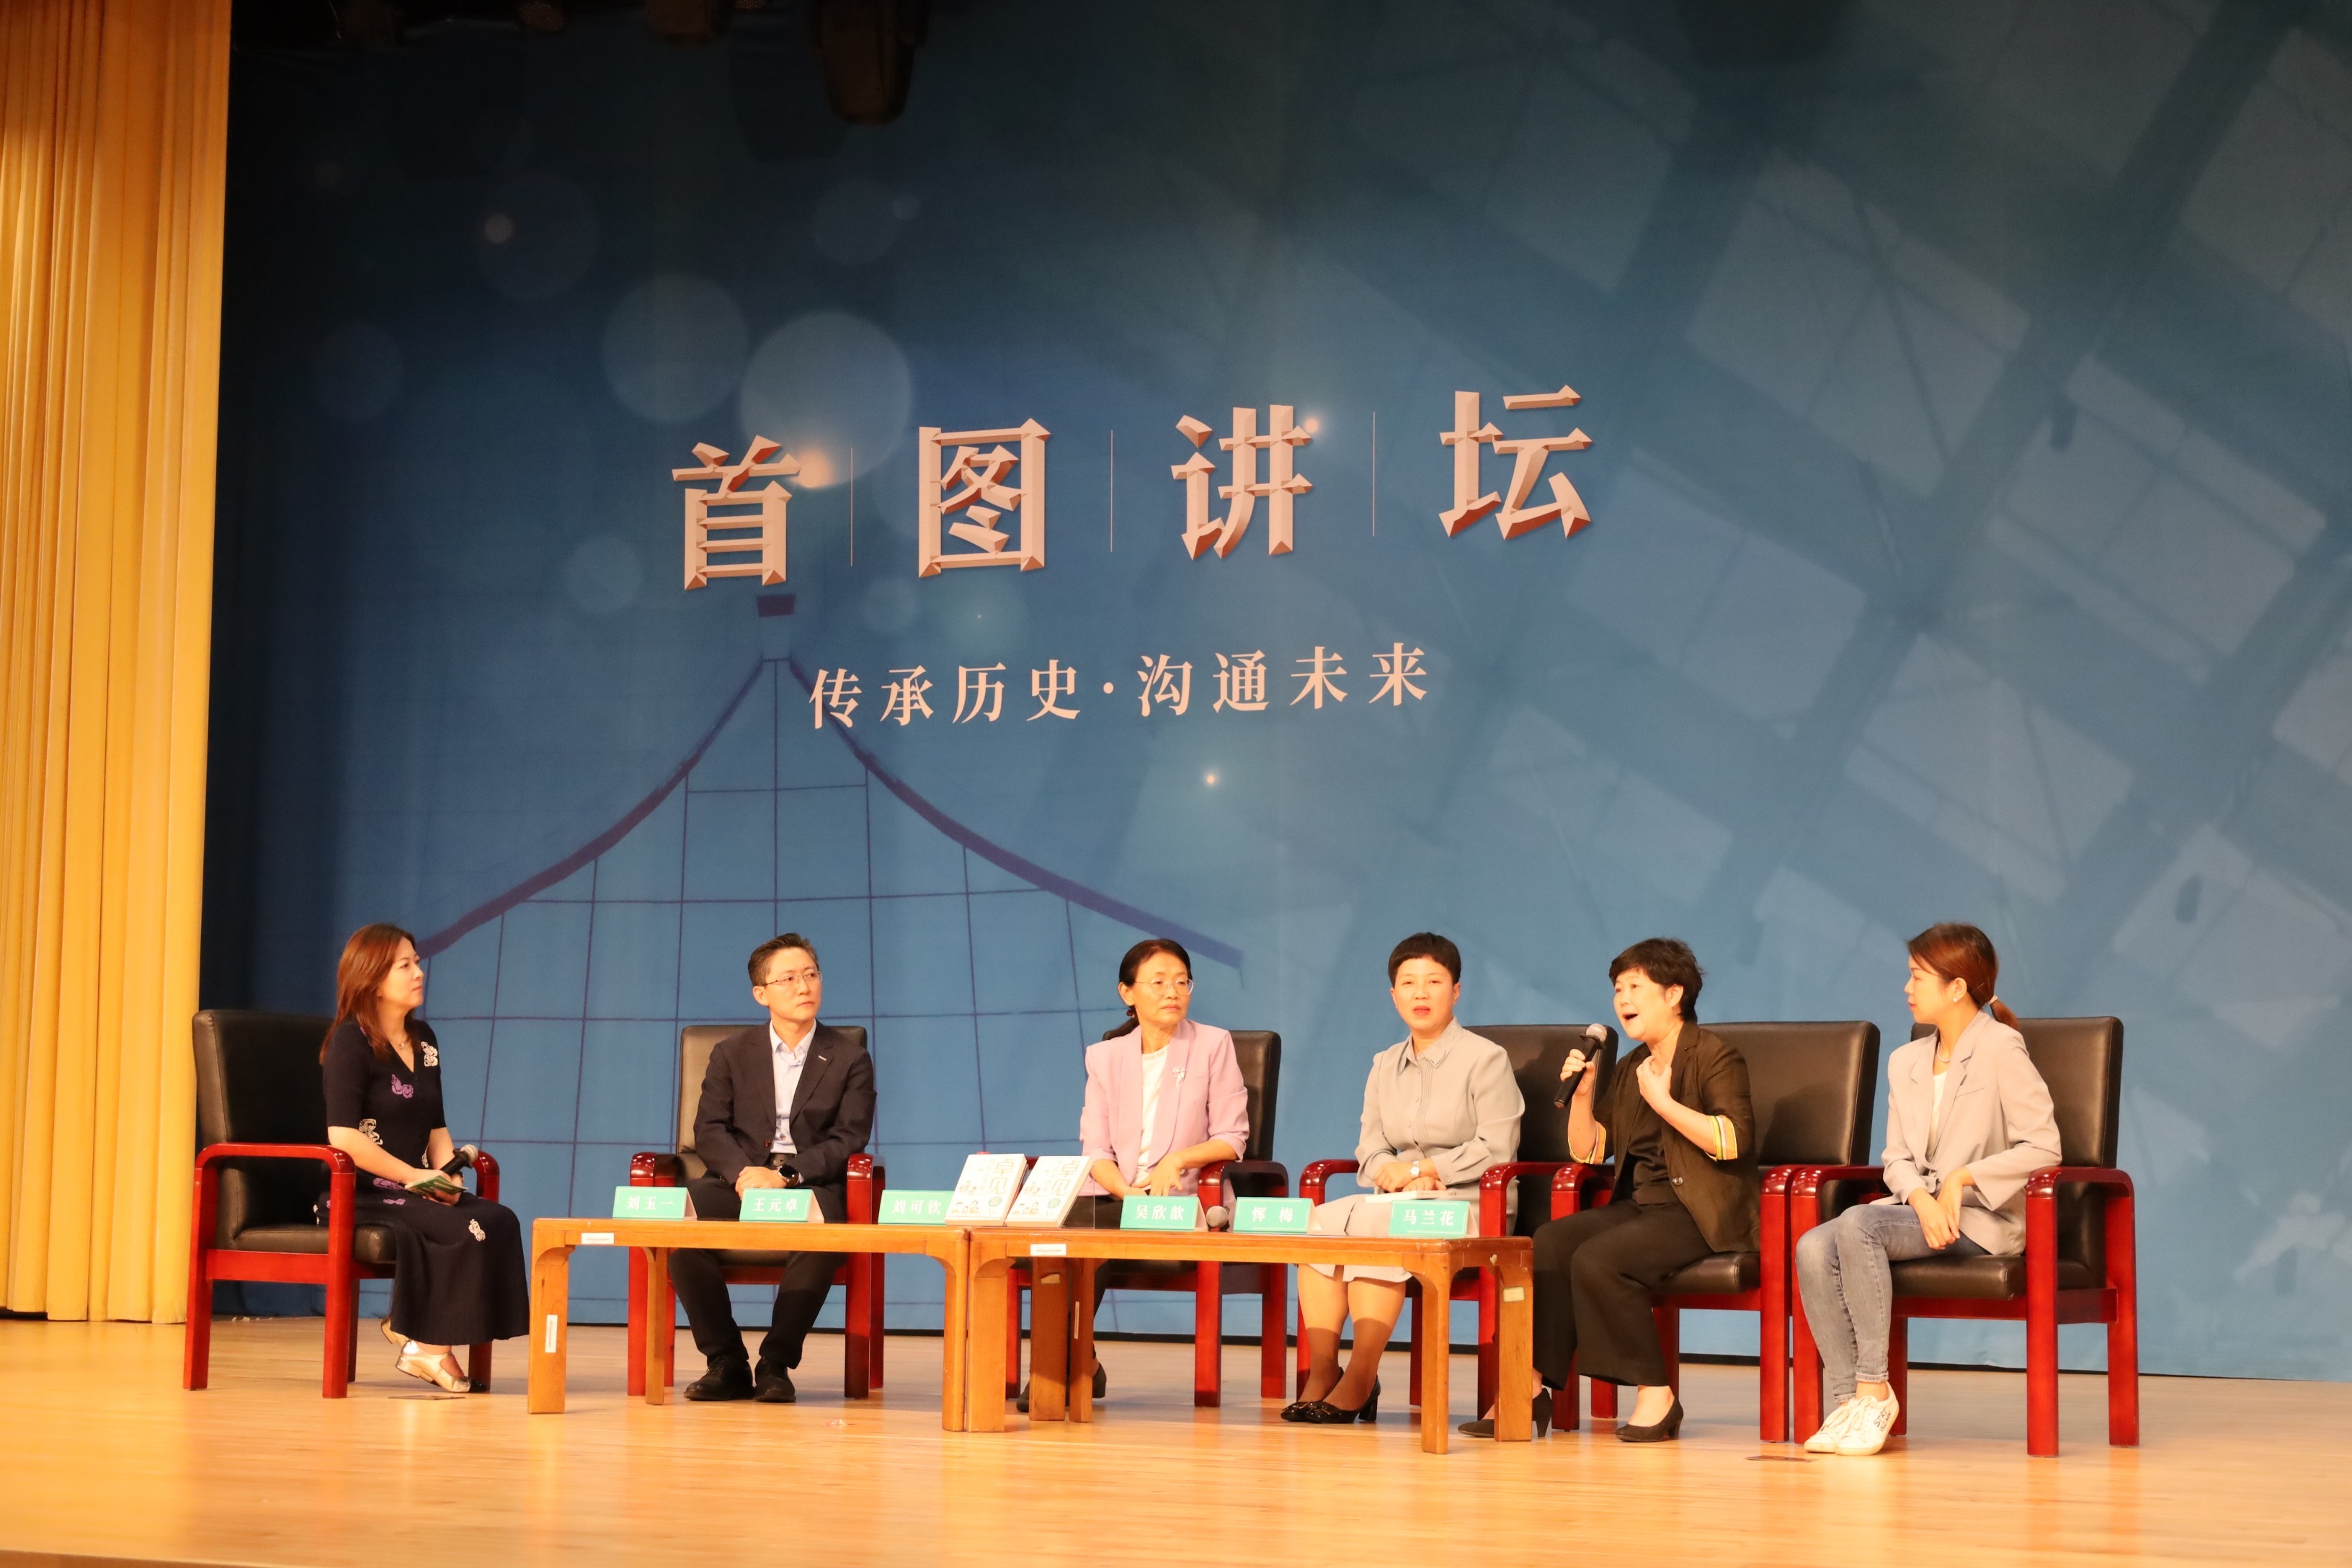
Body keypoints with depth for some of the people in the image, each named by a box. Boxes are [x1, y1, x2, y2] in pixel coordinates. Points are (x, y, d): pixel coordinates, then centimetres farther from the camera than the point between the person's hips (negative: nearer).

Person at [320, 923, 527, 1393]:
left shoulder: (423, 1040, 15)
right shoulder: (350, 1041, -7)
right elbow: (343, 1137, -17)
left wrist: (446, 1176, -3)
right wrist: (413, 1176, -17)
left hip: (415, 1191, 7)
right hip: (360, 1195, -7)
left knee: (501, 1221, -18)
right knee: (469, 1228, -27)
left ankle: (415, 1334, -10)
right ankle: (429, 1346, -8)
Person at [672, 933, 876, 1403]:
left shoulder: (850, 1059, 9)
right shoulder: (731, 1054, 14)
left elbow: (848, 1140, -1)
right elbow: (710, 1130, 4)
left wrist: (787, 1175, -17)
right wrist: (742, 1173, -18)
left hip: (811, 1185, -2)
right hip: (739, 1182, 2)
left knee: (824, 1226, -38)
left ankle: (776, 1364, -21)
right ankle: (726, 1361, -16)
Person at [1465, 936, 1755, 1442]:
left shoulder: (1716, 1056, -4)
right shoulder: (1629, 1070, 19)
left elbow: (1732, 1141, -19)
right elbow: (1588, 1151, 18)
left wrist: (1663, 1102, -19)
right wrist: (1581, 1093, 3)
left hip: (1700, 1213, -7)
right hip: (1640, 1204, 8)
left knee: (1596, 1259, -28)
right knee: (1550, 1244, -16)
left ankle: (1656, 1396, -19)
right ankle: (1533, 1391, -20)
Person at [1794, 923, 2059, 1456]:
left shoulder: (2000, 1048, -4)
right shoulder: (1905, 1062, 18)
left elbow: (2043, 1147, -11)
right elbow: (1896, 1157, 11)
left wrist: (1962, 1179, -18)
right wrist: (1921, 1198, -12)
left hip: (1980, 1217, -6)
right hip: (1916, 1207, 7)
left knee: (1858, 1223, -32)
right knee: (1813, 1248, -22)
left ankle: (1875, 1388, -25)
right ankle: (1848, 1400, -23)